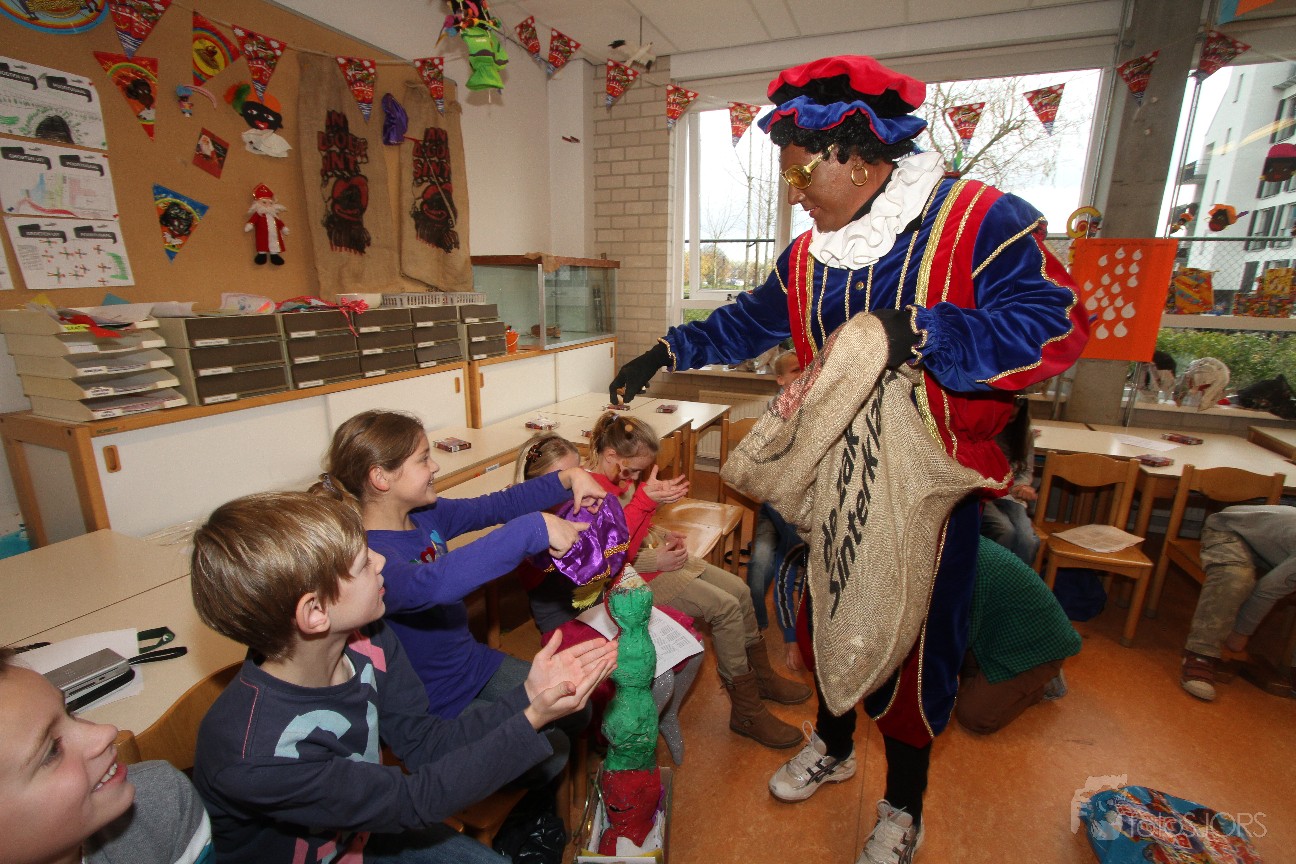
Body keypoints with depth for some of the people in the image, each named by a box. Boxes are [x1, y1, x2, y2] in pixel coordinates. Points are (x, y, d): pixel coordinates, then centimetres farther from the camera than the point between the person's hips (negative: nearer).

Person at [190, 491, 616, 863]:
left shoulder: (367, 642, -18)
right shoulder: (253, 756, -36)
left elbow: (425, 742, -13)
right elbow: (412, 801, -28)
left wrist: (528, 695, -26)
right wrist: (533, 720, -33)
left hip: (362, 826, 5)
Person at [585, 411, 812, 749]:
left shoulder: (621, 478, 7)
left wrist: (664, 536, 4)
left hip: (658, 553, 10)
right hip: (639, 573, -10)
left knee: (739, 590, 7)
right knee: (726, 607, -15)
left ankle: (761, 676, 27)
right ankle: (747, 712, 2)